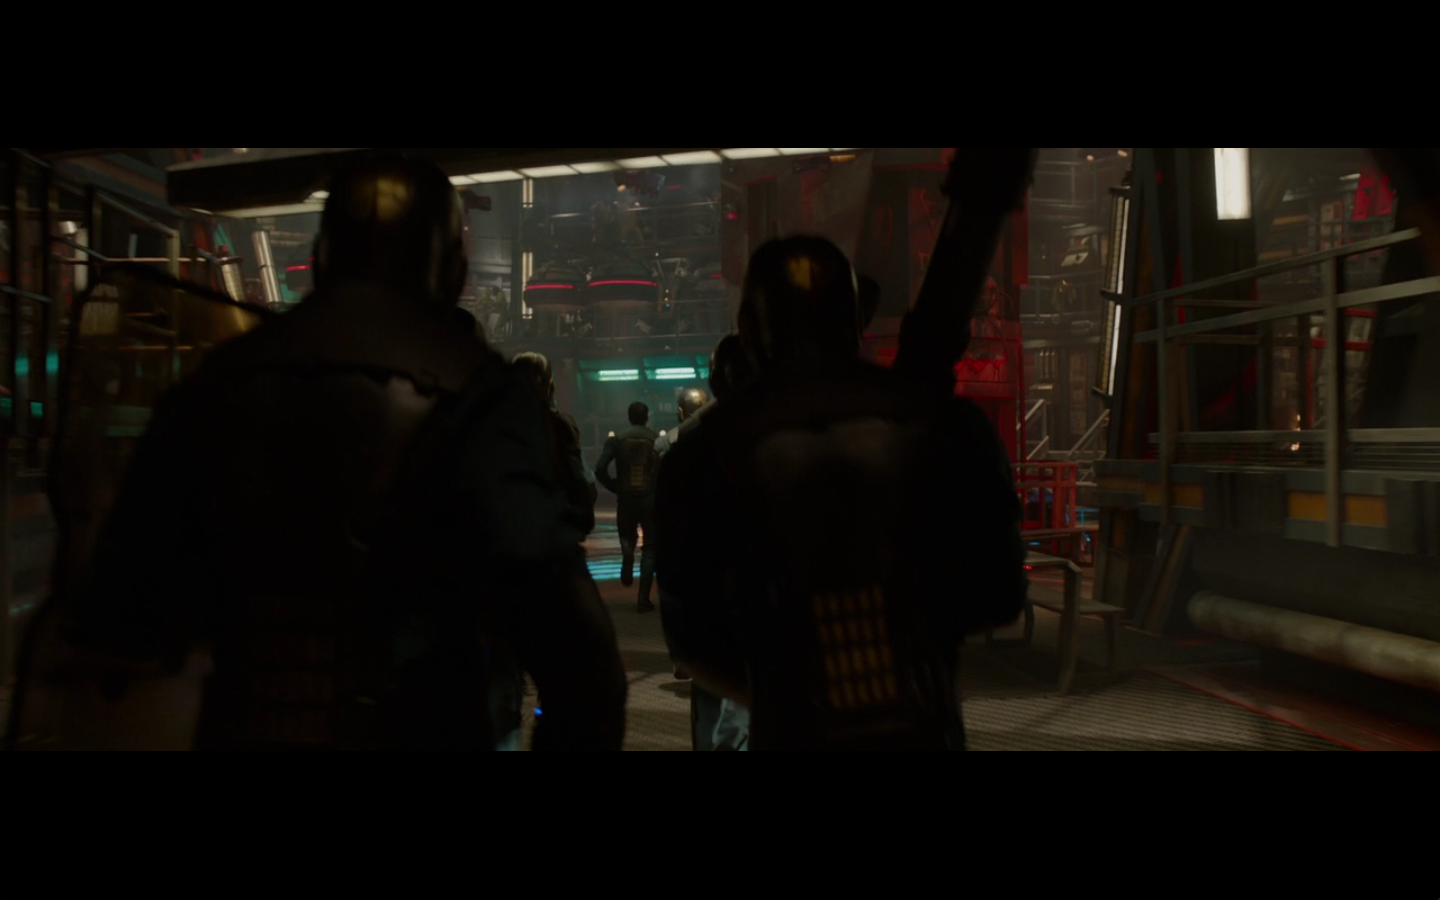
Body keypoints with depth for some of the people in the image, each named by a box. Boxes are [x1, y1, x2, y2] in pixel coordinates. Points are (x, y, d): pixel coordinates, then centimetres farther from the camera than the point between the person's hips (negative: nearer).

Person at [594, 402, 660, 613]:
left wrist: (615, 487, 4)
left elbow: (600, 470, -9)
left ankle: (627, 554, -10)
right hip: (651, 499, -1)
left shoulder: (617, 440, 0)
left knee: (628, 537, 26)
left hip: (626, 498, 1)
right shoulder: (657, 440, -2)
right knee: (650, 547, 7)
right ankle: (644, 599, 1)